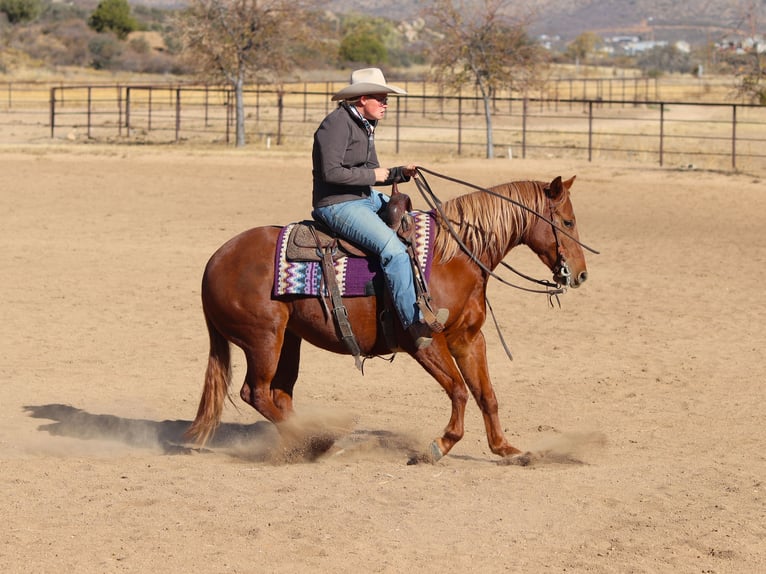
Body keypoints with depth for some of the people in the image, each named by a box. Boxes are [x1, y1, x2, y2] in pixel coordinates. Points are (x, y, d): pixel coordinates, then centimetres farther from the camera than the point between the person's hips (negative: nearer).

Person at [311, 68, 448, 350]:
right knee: (394, 250, -26)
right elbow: (331, 173, -24)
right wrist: (372, 175, -14)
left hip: (367, 199, 11)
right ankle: (415, 324, -27)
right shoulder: (337, 124, -15)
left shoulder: (364, 125, 17)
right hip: (338, 205, -11)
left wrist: (400, 173, 2)